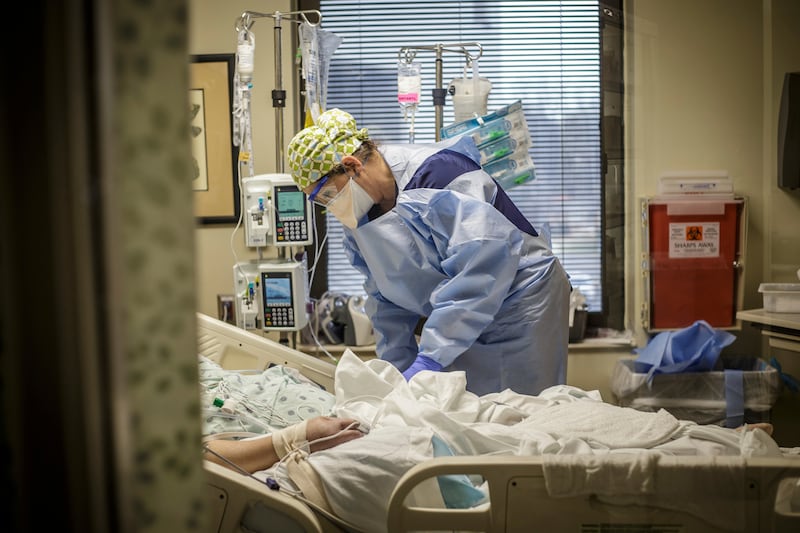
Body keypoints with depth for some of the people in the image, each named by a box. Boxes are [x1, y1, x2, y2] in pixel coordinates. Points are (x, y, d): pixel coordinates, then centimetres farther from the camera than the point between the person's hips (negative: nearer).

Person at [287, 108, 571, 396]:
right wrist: (397, 369, 1)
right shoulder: (358, 212, 0)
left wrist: (429, 359, -33)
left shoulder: (437, 173, -26)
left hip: (519, 311, -7)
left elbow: (484, 265, -34)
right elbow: (387, 300, 10)